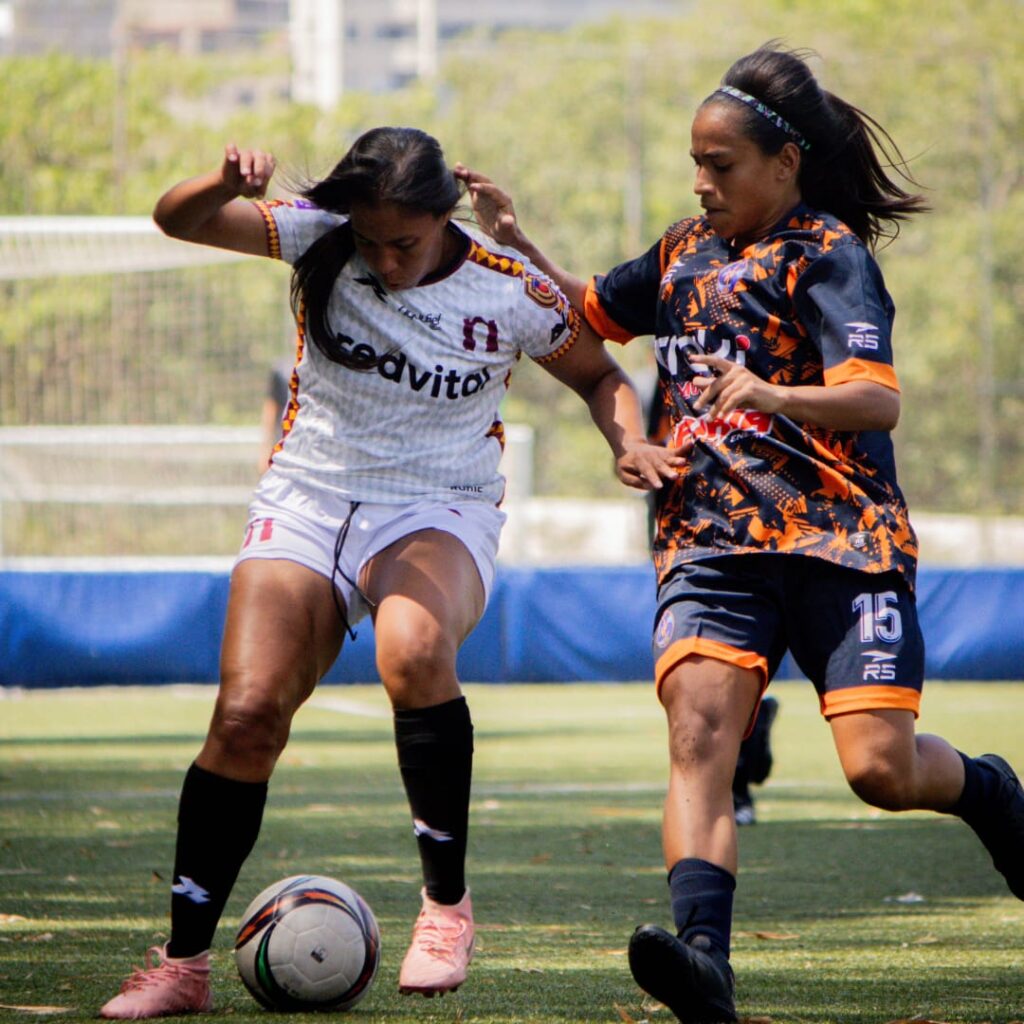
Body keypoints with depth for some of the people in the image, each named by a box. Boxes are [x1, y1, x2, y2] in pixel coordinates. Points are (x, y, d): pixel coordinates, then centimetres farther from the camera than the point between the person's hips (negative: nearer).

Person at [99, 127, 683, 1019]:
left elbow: (598, 376, 10)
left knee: (413, 652, -36)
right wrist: (228, 184, -33)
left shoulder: (511, 292, -8)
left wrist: (630, 443, -10)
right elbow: (178, 219, -12)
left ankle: (447, 901, -20)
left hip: (439, 513, -2)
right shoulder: (319, 242, -6)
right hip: (305, 501, 2)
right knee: (246, 712, -17)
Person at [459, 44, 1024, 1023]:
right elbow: (590, 314, 36)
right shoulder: (686, 252, 17)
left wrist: (771, 395, -36)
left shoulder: (827, 255, -4)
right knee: (698, 729, -23)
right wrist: (515, 245, 19)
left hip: (838, 539, -5)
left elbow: (877, 400, -18)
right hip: (710, 544, 5)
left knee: (881, 769, -13)